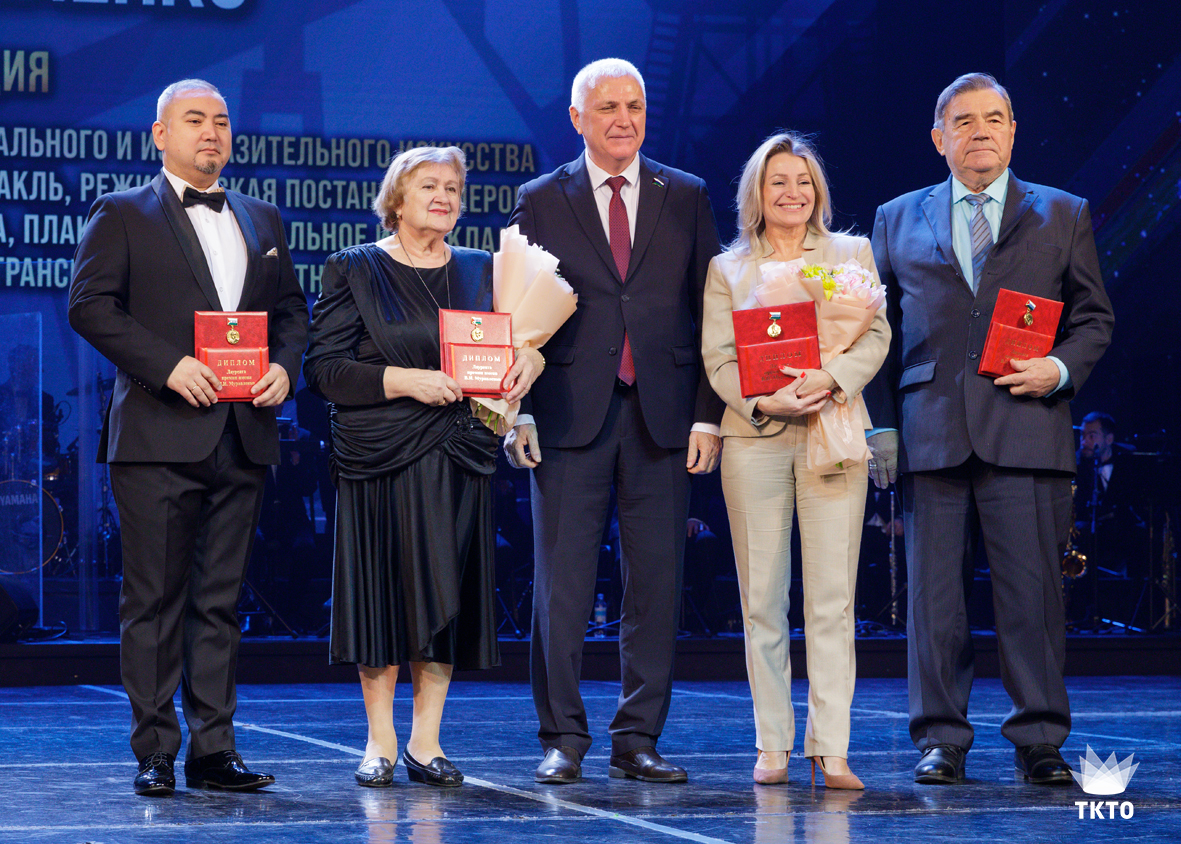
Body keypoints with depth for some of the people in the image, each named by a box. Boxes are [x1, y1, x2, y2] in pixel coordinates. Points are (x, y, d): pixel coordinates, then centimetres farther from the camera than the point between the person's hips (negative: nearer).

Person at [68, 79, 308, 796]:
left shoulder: (264, 219, 18)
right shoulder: (123, 215, 3)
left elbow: (293, 308, 21)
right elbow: (90, 306, -7)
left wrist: (285, 367, 0)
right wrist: (168, 364, -16)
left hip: (243, 435, 5)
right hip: (161, 435, -5)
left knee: (221, 601, 7)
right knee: (155, 600, -2)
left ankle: (214, 750, 11)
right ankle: (156, 754, 3)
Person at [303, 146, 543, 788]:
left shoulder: (480, 271, 14)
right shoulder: (354, 270, 2)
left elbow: (513, 345, 18)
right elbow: (323, 369, -5)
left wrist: (530, 358, -6)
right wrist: (403, 380, -17)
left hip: (462, 456, 3)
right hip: (382, 458, -3)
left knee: (449, 597, 2)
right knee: (384, 597, -2)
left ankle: (425, 742, 11)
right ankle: (379, 742, 9)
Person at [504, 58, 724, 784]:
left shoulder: (687, 198, 10)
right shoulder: (541, 200, 7)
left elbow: (708, 312, 7)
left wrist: (708, 416, 0)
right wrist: (519, 411, -4)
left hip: (663, 416, 1)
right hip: (571, 417, -1)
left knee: (657, 582, 2)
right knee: (563, 582, -1)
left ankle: (638, 739, 10)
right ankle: (563, 740, 5)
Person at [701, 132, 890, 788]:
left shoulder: (853, 254, 14)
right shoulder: (727, 268, 13)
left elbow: (875, 335, 4)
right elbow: (717, 357, 5)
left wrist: (830, 378, -15)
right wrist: (762, 400, -13)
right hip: (754, 438, 0)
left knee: (832, 599, -6)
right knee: (762, 599, 0)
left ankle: (830, 748, -5)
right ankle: (772, 745, 7)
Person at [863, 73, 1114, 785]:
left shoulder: (1063, 216, 12)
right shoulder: (898, 220, 15)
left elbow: (1095, 317, 13)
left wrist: (1062, 368, -7)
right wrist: (882, 425, 5)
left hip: (1026, 426, -1)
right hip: (932, 431, 1)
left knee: (1033, 585, -4)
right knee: (934, 589, 1)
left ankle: (1039, 741, 3)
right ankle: (942, 740, 8)